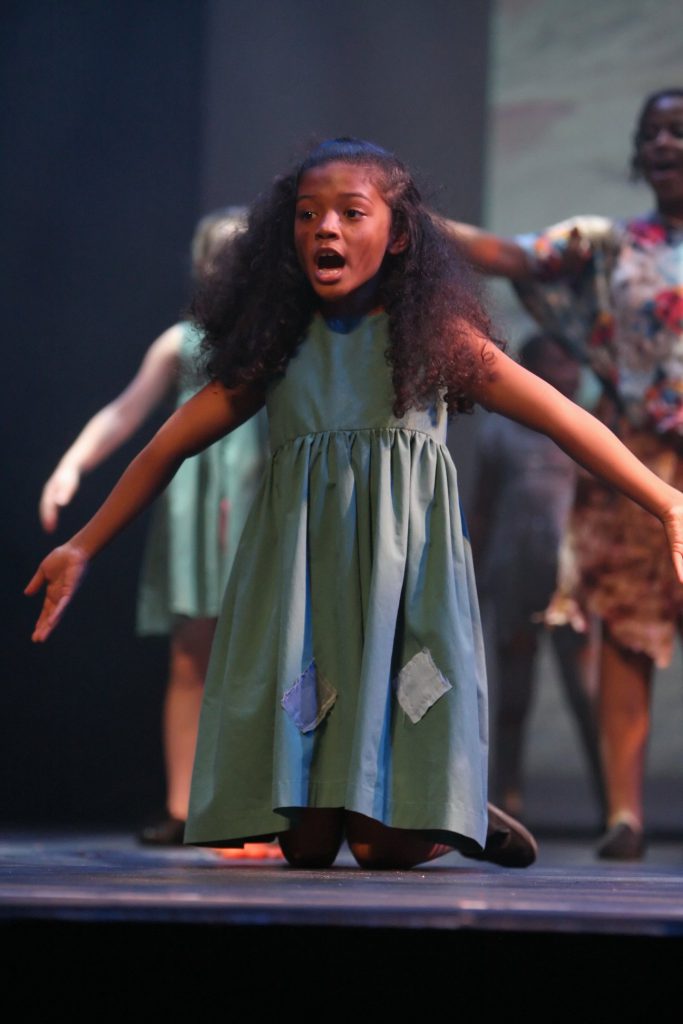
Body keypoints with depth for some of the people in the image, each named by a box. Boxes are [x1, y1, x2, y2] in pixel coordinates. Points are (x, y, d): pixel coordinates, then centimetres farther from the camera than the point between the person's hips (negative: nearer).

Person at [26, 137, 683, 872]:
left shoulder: (435, 336, 3)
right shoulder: (277, 345, 10)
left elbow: (564, 421, -1)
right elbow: (170, 446, 17)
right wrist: (82, 548, 19)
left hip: (402, 580, -2)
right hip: (302, 583, 3)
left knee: (386, 847, -9)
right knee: (305, 846, -3)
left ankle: (460, 817, 23)